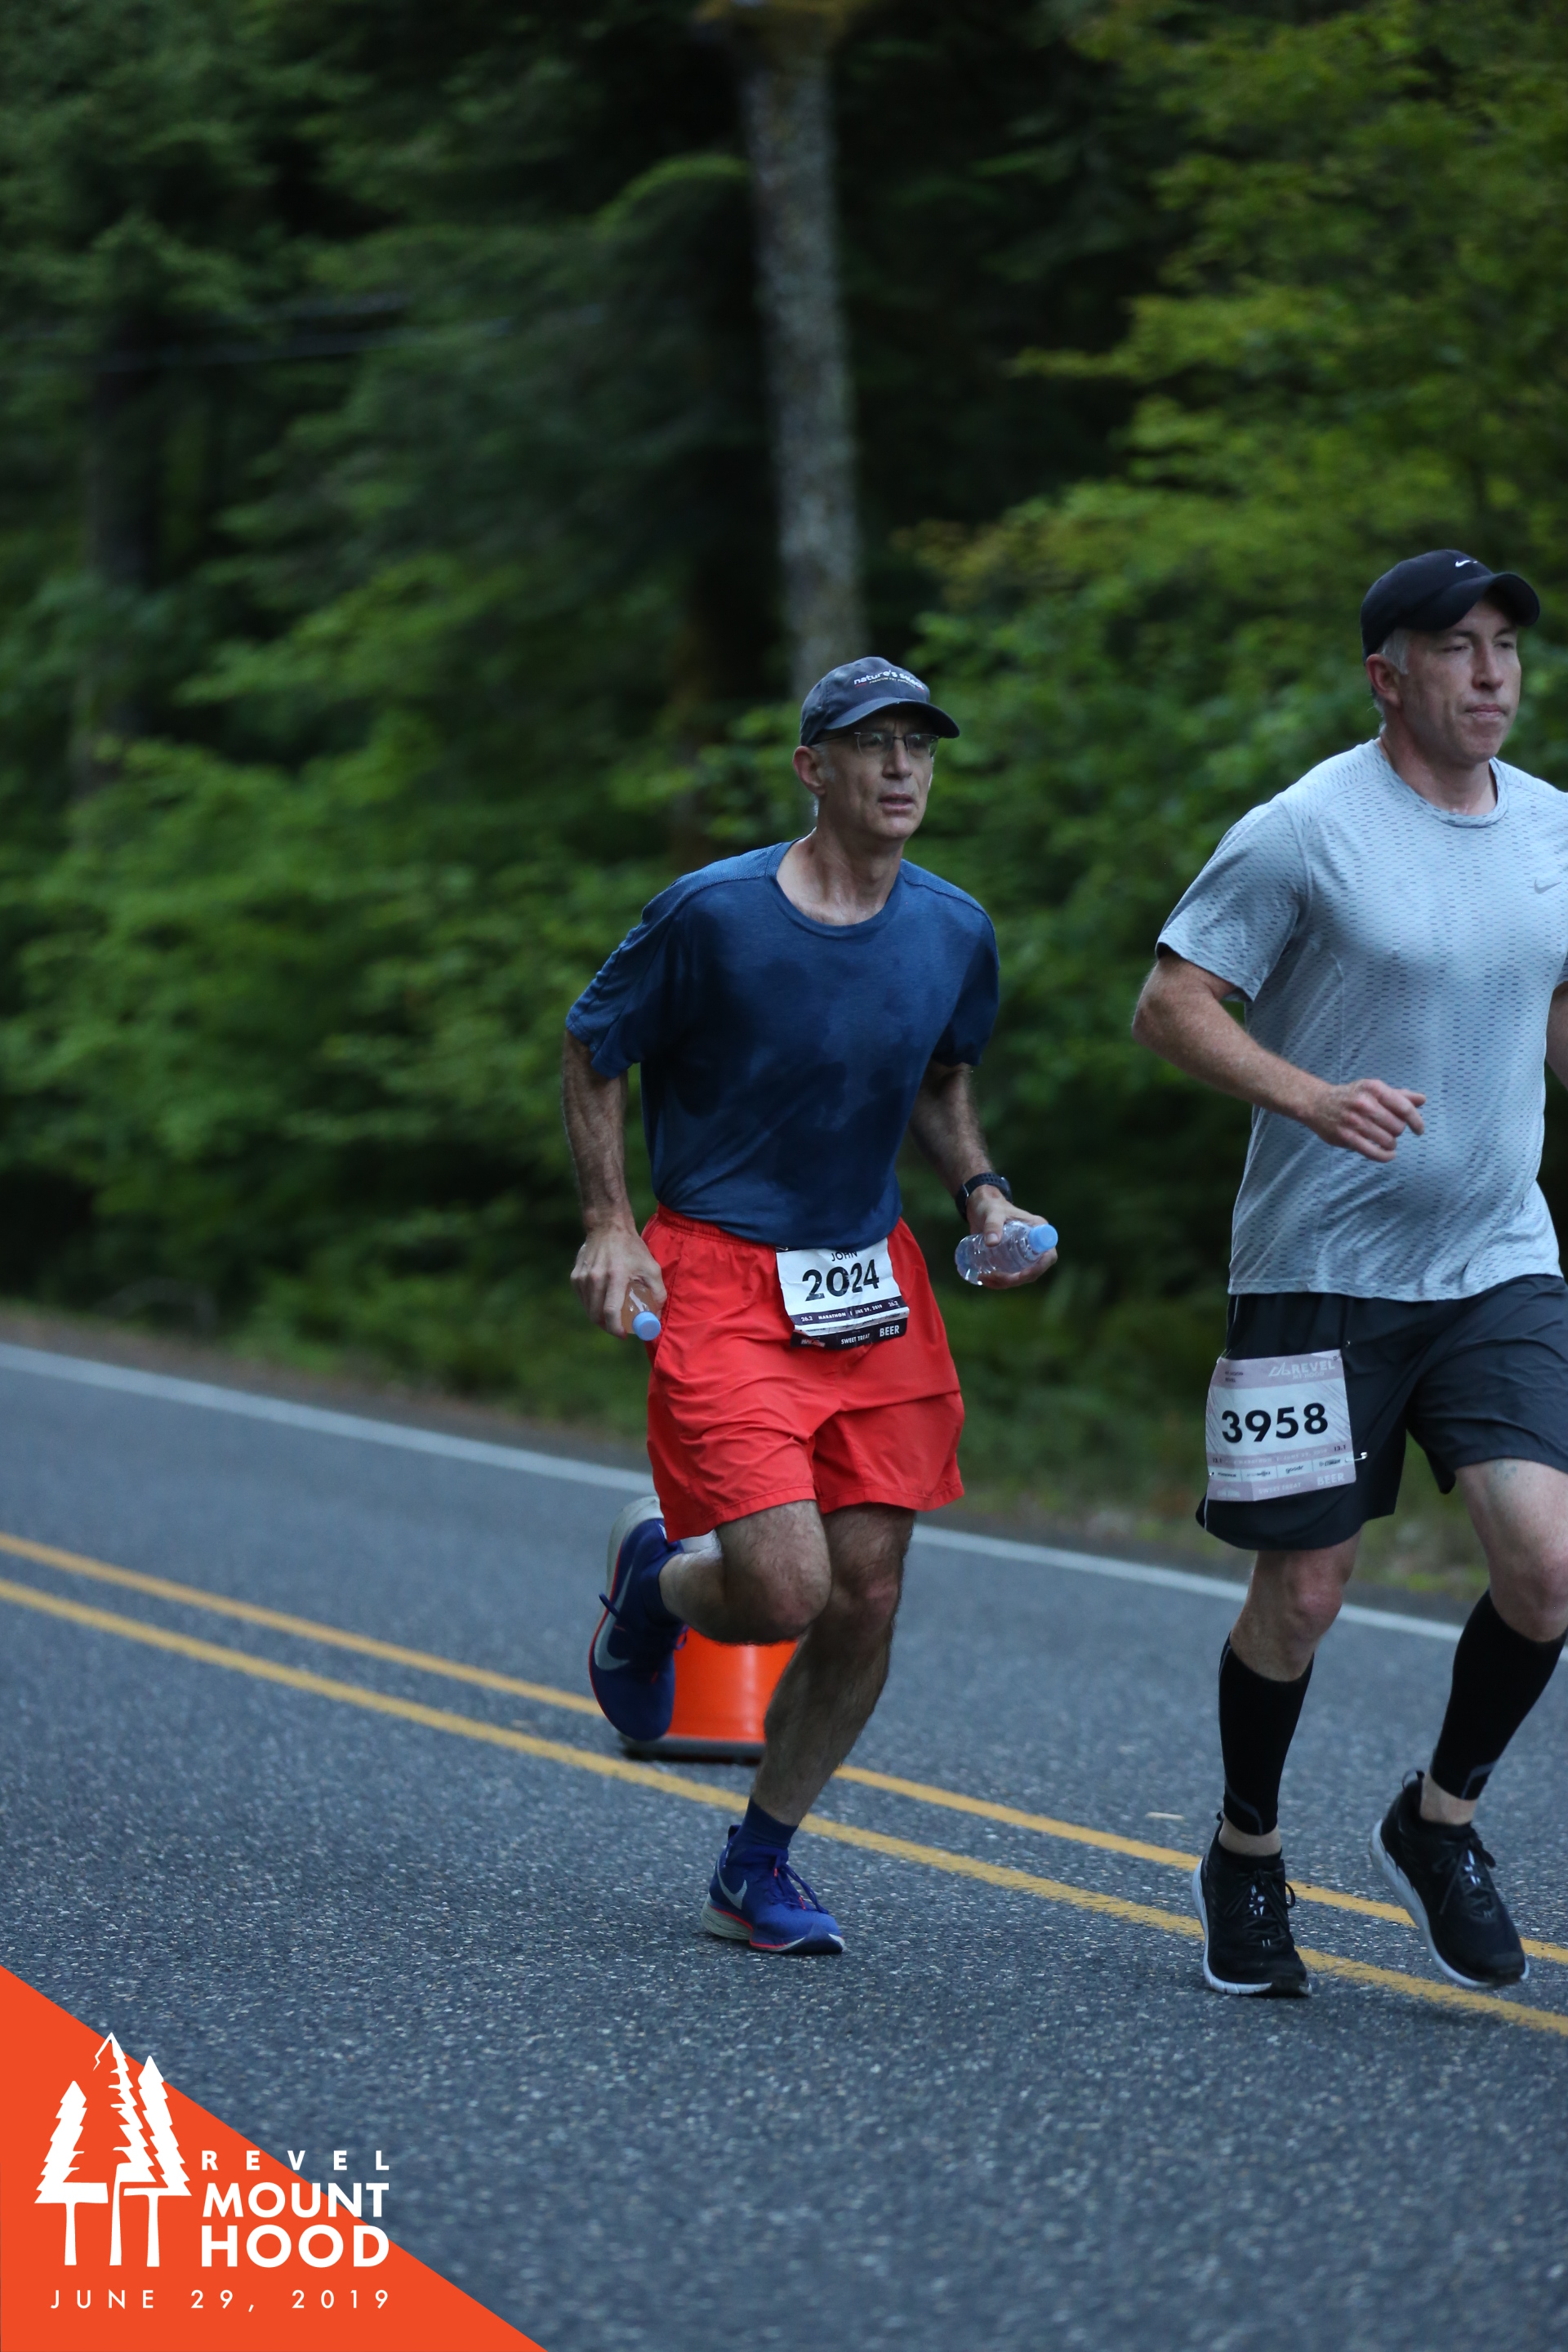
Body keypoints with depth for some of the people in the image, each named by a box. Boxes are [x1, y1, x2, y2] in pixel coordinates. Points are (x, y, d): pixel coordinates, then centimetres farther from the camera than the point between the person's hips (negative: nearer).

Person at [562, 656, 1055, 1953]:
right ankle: (653, 1576, 21)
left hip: (874, 1280, 5)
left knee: (866, 1601, 0)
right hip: (719, 1274, -5)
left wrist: (982, 1193, 4)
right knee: (783, 1591, -17)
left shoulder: (956, 931, 2)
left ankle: (759, 1869, 19)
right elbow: (590, 1055, 1)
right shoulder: (713, 913, -12)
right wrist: (611, 1227, -8)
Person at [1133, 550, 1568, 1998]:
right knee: (1305, 1593, 3)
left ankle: (1440, 1824, 12)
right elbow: (1169, 1004, -10)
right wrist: (1313, 1098, -23)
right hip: (1321, 1273, -4)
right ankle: (1246, 1857, 28)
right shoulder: (1305, 832, -10)